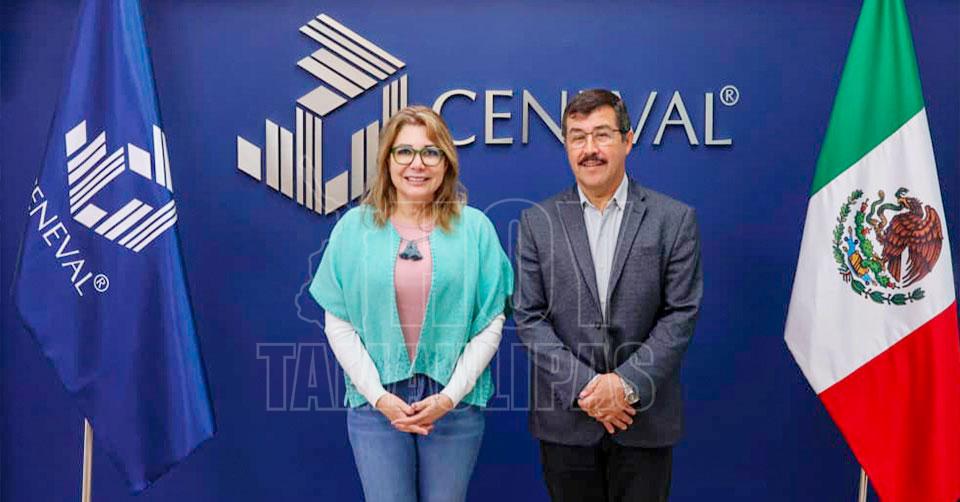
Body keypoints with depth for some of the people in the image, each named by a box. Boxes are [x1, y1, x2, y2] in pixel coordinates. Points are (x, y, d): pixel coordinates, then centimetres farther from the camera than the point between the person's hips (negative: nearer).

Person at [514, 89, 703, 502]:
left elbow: (680, 314, -4)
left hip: (644, 419, 0)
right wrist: (584, 387, -11)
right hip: (565, 418, 1)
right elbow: (528, 316, -3)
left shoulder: (673, 219, -1)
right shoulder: (538, 221, 1)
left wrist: (627, 383, -14)